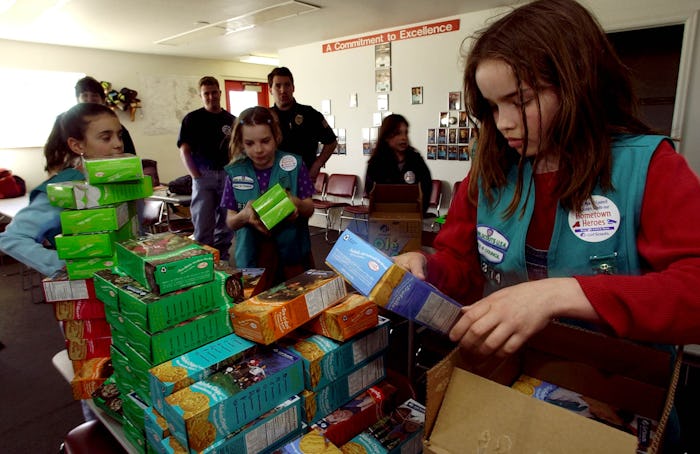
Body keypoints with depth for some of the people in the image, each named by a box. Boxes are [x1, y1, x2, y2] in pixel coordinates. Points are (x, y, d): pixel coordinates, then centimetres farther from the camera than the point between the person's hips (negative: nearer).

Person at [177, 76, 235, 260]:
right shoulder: (192, 118, 4)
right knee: (203, 227, -4)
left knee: (226, 225, 8)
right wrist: (196, 176, -9)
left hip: (228, 176, 3)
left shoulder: (231, 120, 12)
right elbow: (184, 151, 0)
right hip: (203, 176, -3)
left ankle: (221, 262, 20)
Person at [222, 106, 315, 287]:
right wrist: (244, 216, -21)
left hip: (293, 253, 0)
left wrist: (297, 204, -24)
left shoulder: (294, 165, -6)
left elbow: (309, 209, -2)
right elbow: (230, 222, 1)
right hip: (252, 256, 1)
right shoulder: (236, 172, -3)